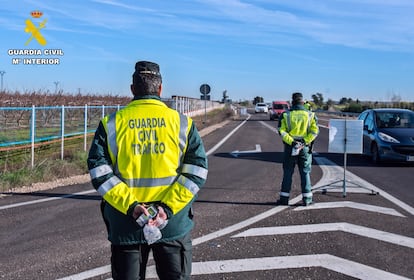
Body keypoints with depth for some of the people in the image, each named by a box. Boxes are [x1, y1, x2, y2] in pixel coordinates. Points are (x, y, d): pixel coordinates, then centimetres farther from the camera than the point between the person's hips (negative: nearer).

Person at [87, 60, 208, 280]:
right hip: (173, 224, 0)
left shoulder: (111, 124, 0)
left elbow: (99, 171, -8)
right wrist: (169, 207, -12)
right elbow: (196, 170, -7)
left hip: (125, 224, 1)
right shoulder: (182, 123, 0)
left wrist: (130, 205, -13)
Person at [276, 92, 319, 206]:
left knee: (287, 173, 7)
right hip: (305, 148, 0)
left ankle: (284, 198, 10)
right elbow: (315, 130, -9)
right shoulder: (310, 115, 1)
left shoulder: (285, 115, 0)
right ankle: (307, 199, 10)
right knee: (305, 173, 8)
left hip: (290, 147, 0)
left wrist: (291, 141, -14)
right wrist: (305, 141, -13)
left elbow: (281, 131, -10)